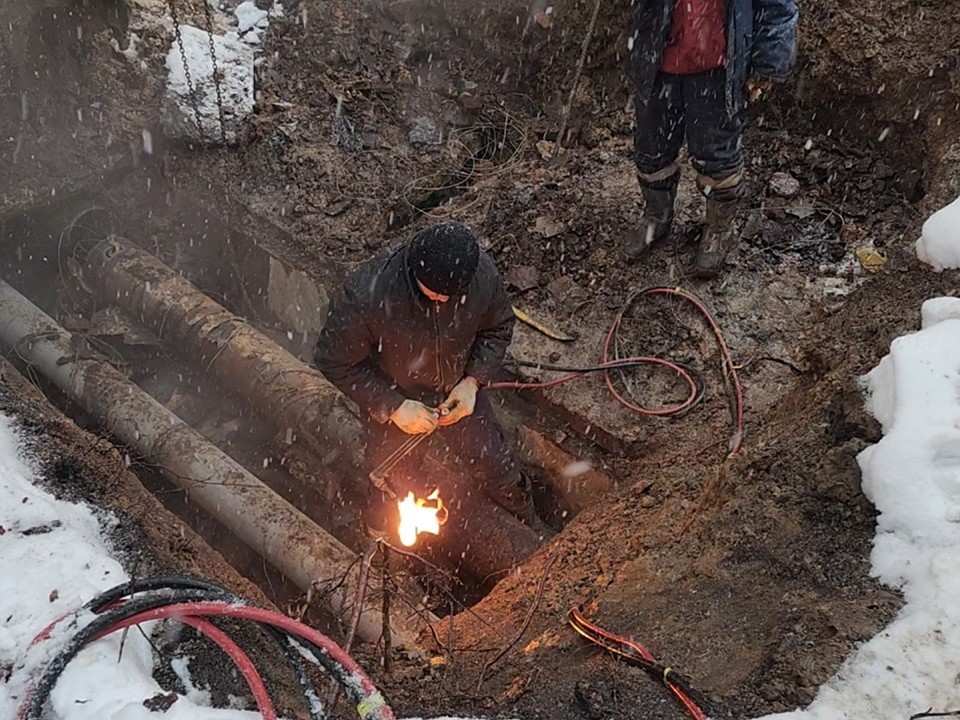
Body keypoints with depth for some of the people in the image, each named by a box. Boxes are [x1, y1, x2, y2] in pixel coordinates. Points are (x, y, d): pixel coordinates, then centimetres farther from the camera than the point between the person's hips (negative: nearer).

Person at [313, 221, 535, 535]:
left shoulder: (482, 274, -27)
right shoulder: (367, 294, -37)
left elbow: (499, 328, -5)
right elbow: (335, 362, -21)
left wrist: (473, 381, -18)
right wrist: (393, 407, -25)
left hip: (460, 397, 3)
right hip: (391, 408, -2)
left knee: (497, 469, 23)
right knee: (393, 493, 20)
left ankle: (529, 525, 59)